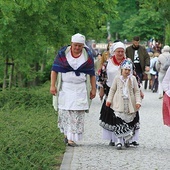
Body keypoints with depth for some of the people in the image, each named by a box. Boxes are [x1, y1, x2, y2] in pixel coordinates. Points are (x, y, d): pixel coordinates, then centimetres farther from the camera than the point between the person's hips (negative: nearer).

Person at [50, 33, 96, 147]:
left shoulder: (88, 55, 2)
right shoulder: (63, 53, -2)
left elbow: (92, 73, 7)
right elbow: (54, 69, 0)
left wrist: (93, 89, 4)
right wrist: (52, 85, -6)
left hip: (80, 89, 0)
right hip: (65, 87, 0)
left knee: (78, 113, -7)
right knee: (64, 111, -1)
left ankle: (72, 138, -7)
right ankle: (66, 133, 20)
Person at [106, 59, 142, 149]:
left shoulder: (133, 79, 4)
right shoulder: (117, 78, 3)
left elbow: (137, 91, 5)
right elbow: (112, 89, 11)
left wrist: (138, 101, -6)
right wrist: (109, 100, 4)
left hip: (130, 104, 1)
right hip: (119, 104, -1)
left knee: (130, 121, 5)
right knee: (119, 122, -8)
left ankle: (126, 138, 23)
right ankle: (119, 140, -5)